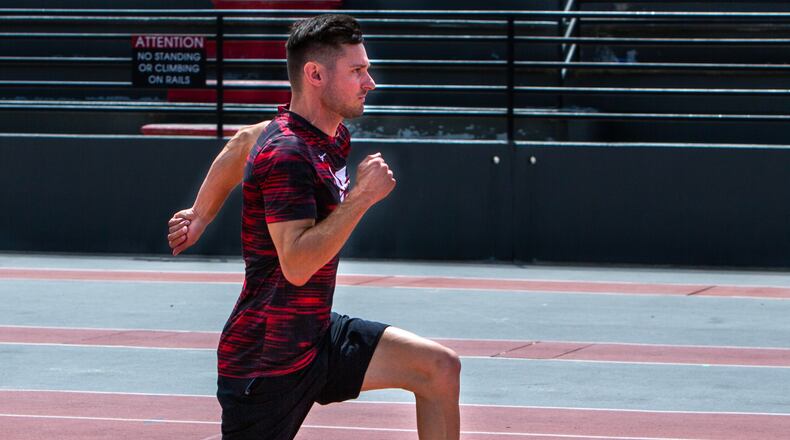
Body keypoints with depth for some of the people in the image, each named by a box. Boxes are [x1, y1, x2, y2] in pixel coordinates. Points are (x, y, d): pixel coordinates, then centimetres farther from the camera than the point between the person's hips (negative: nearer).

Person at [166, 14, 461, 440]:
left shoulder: (330, 136, 7)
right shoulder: (287, 155, -23)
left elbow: (241, 144, 26)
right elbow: (297, 265, -32)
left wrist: (201, 215, 34)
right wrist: (361, 196, -29)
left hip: (316, 337, 9)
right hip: (266, 362, -9)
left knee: (439, 368, -2)